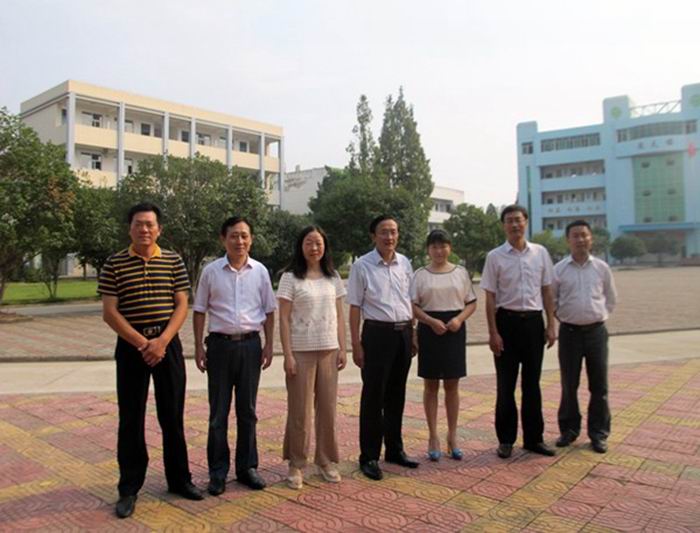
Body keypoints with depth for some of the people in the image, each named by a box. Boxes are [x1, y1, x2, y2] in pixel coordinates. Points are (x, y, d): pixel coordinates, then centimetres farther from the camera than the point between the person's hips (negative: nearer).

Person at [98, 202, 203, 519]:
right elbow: (109, 313, -5)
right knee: (130, 419, 6)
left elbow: (181, 306, -1)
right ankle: (129, 489, 19)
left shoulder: (173, 261, 2)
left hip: (168, 344, 1)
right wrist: (142, 343, -13)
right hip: (130, 346, -1)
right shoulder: (114, 264, -1)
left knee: (173, 416, 9)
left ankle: (179, 479, 24)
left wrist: (162, 342, -13)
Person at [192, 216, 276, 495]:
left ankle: (247, 467, 24)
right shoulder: (211, 271, -1)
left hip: (250, 344, 1)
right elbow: (199, 311, 4)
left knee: (247, 410, 11)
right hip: (220, 344, -1)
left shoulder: (260, 271, 2)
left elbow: (269, 311, 8)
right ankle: (218, 471, 19)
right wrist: (199, 347, 0)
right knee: (218, 412, 6)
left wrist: (268, 345, 3)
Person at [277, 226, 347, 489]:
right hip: (301, 351, -3)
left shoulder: (333, 278, 9)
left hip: (328, 350, 4)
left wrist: (342, 348, 4)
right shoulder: (290, 278, -3)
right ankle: (296, 464, 17)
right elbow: (284, 319, -6)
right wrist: (288, 355, -11)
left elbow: (339, 316, 11)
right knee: (300, 409, 3)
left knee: (328, 407, 8)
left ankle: (326, 460, 23)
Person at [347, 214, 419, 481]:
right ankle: (369, 456, 16)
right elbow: (355, 307, -6)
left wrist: (412, 334, 12)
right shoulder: (362, 266, -7)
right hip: (377, 332, -5)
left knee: (397, 395, 16)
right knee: (373, 396, 2)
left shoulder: (405, 263, 7)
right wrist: (356, 344, -9)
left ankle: (395, 449, 31)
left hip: (404, 332, 5)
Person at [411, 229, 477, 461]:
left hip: (455, 330, 1)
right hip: (430, 330, -1)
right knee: (431, 385, 6)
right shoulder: (420, 274, 1)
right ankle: (433, 437, 17)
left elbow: (472, 303, 7)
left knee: (452, 385, 8)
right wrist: (432, 321, -17)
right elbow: (413, 306, -3)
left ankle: (452, 437, 21)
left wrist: (459, 319, -12)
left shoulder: (461, 272, 5)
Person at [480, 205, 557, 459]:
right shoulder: (495, 256, -3)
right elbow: (490, 297, -3)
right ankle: (506, 439, 20)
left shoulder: (540, 253, 4)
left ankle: (534, 438, 25)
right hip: (507, 321, -2)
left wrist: (551, 325, 4)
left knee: (532, 383, 12)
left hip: (534, 321, 2)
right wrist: (493, 333, -8)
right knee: (506, 385, 6)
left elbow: (547, 291, 8)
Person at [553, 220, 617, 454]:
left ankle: (599, 433, 20)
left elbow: (611, 298, 14)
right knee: (569, 385, 8)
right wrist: (561, 318, 2)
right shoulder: (559, 269, -1)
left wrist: (600, 316, 6)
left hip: (596, 331, 1)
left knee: (599, 385, 7)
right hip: (569, 331, -1)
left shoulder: (601, 268, 3)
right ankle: (569, 429, 23)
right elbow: (551, 300, 7)